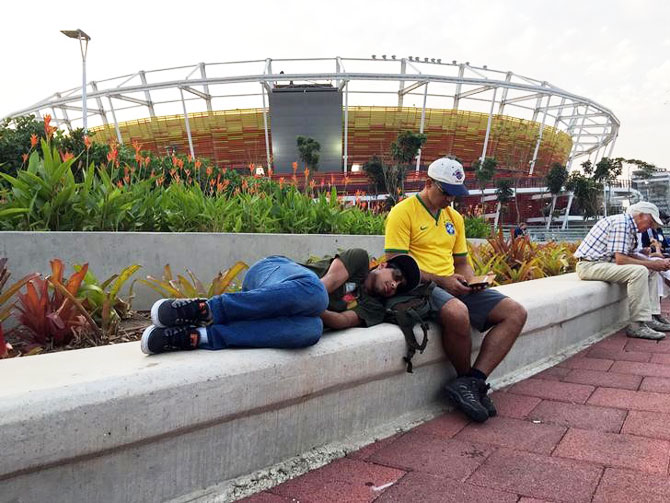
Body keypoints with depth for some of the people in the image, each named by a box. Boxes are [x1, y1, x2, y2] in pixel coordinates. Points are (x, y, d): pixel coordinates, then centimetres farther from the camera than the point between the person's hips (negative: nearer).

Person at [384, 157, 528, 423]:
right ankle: (467, 378, -9)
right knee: (458, 313, -39)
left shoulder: (454, 217, 19)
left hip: (454, 288, 8)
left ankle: (472, 381, -17)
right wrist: (440, 280, -18)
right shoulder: (403, 212, -4)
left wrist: (470, 281, 0)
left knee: (515, 313, -8)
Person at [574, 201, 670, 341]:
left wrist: (656, 262, 4)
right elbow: (620, 259, -24)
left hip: (605, 262, 11)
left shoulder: (629, 226, 15)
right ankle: (637, 325, -23)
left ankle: (652, 316, 6)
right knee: (639, 271, -28)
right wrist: (651, 264, -15)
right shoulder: (621, 223, -17)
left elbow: (629, 255, 18)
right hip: (590, 265, -11)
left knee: (651, 271, 10)